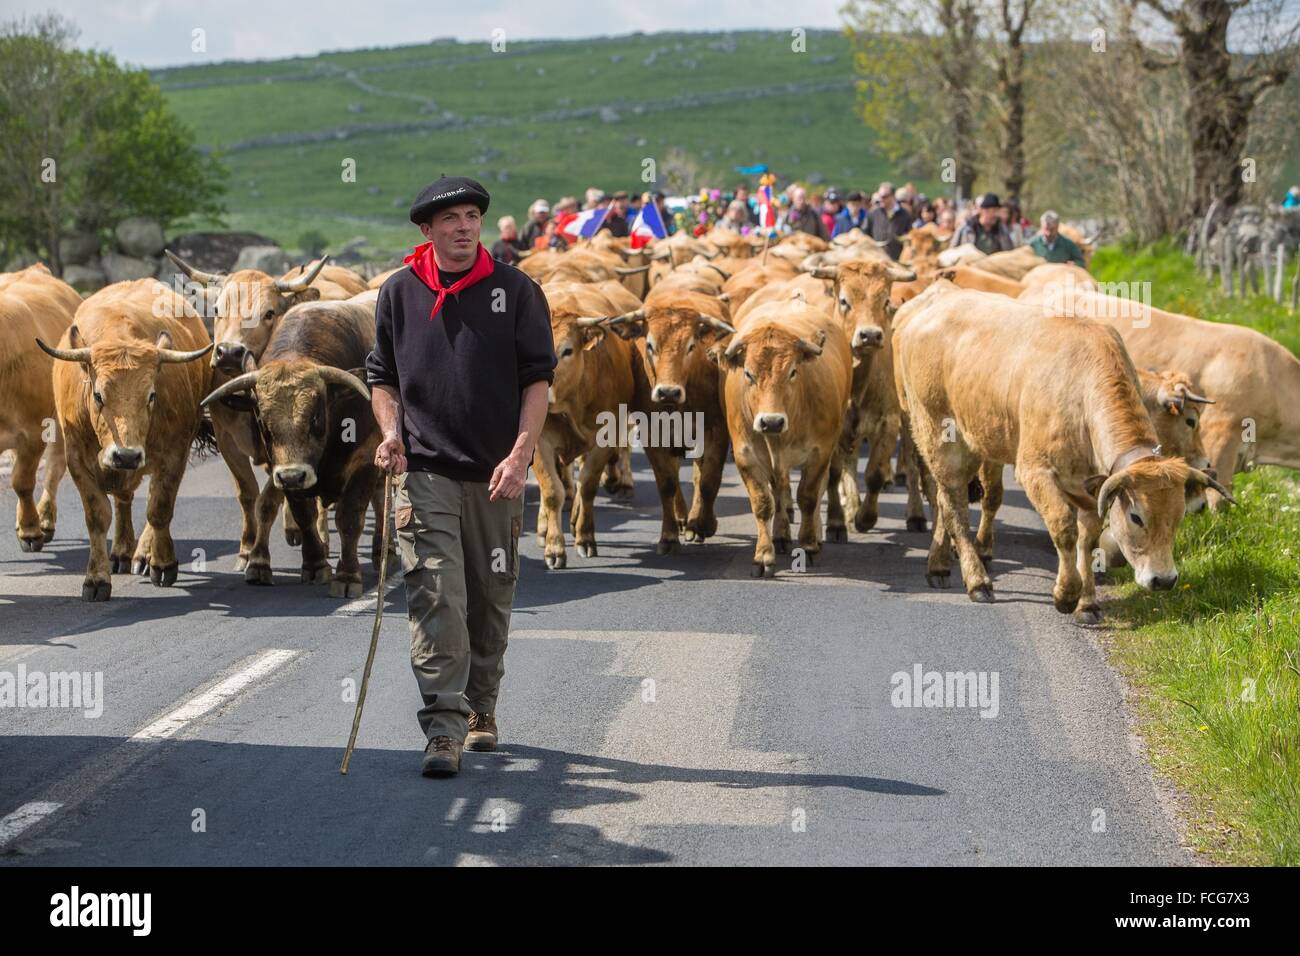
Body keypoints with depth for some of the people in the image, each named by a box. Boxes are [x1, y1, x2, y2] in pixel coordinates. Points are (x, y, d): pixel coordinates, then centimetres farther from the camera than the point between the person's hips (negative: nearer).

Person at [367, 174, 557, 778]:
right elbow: (382, 376, 16)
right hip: (424, 472, 0)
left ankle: (481, 710, 30)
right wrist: (391, 432, -3)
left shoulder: (516, 291, 2)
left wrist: (520, 455, -10)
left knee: (491, 600, 11)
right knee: (435, 598, -12)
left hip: (496, 477, 1)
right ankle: (444, 731, -14)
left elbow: (538, 377, 0)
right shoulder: (399, 293, 7)